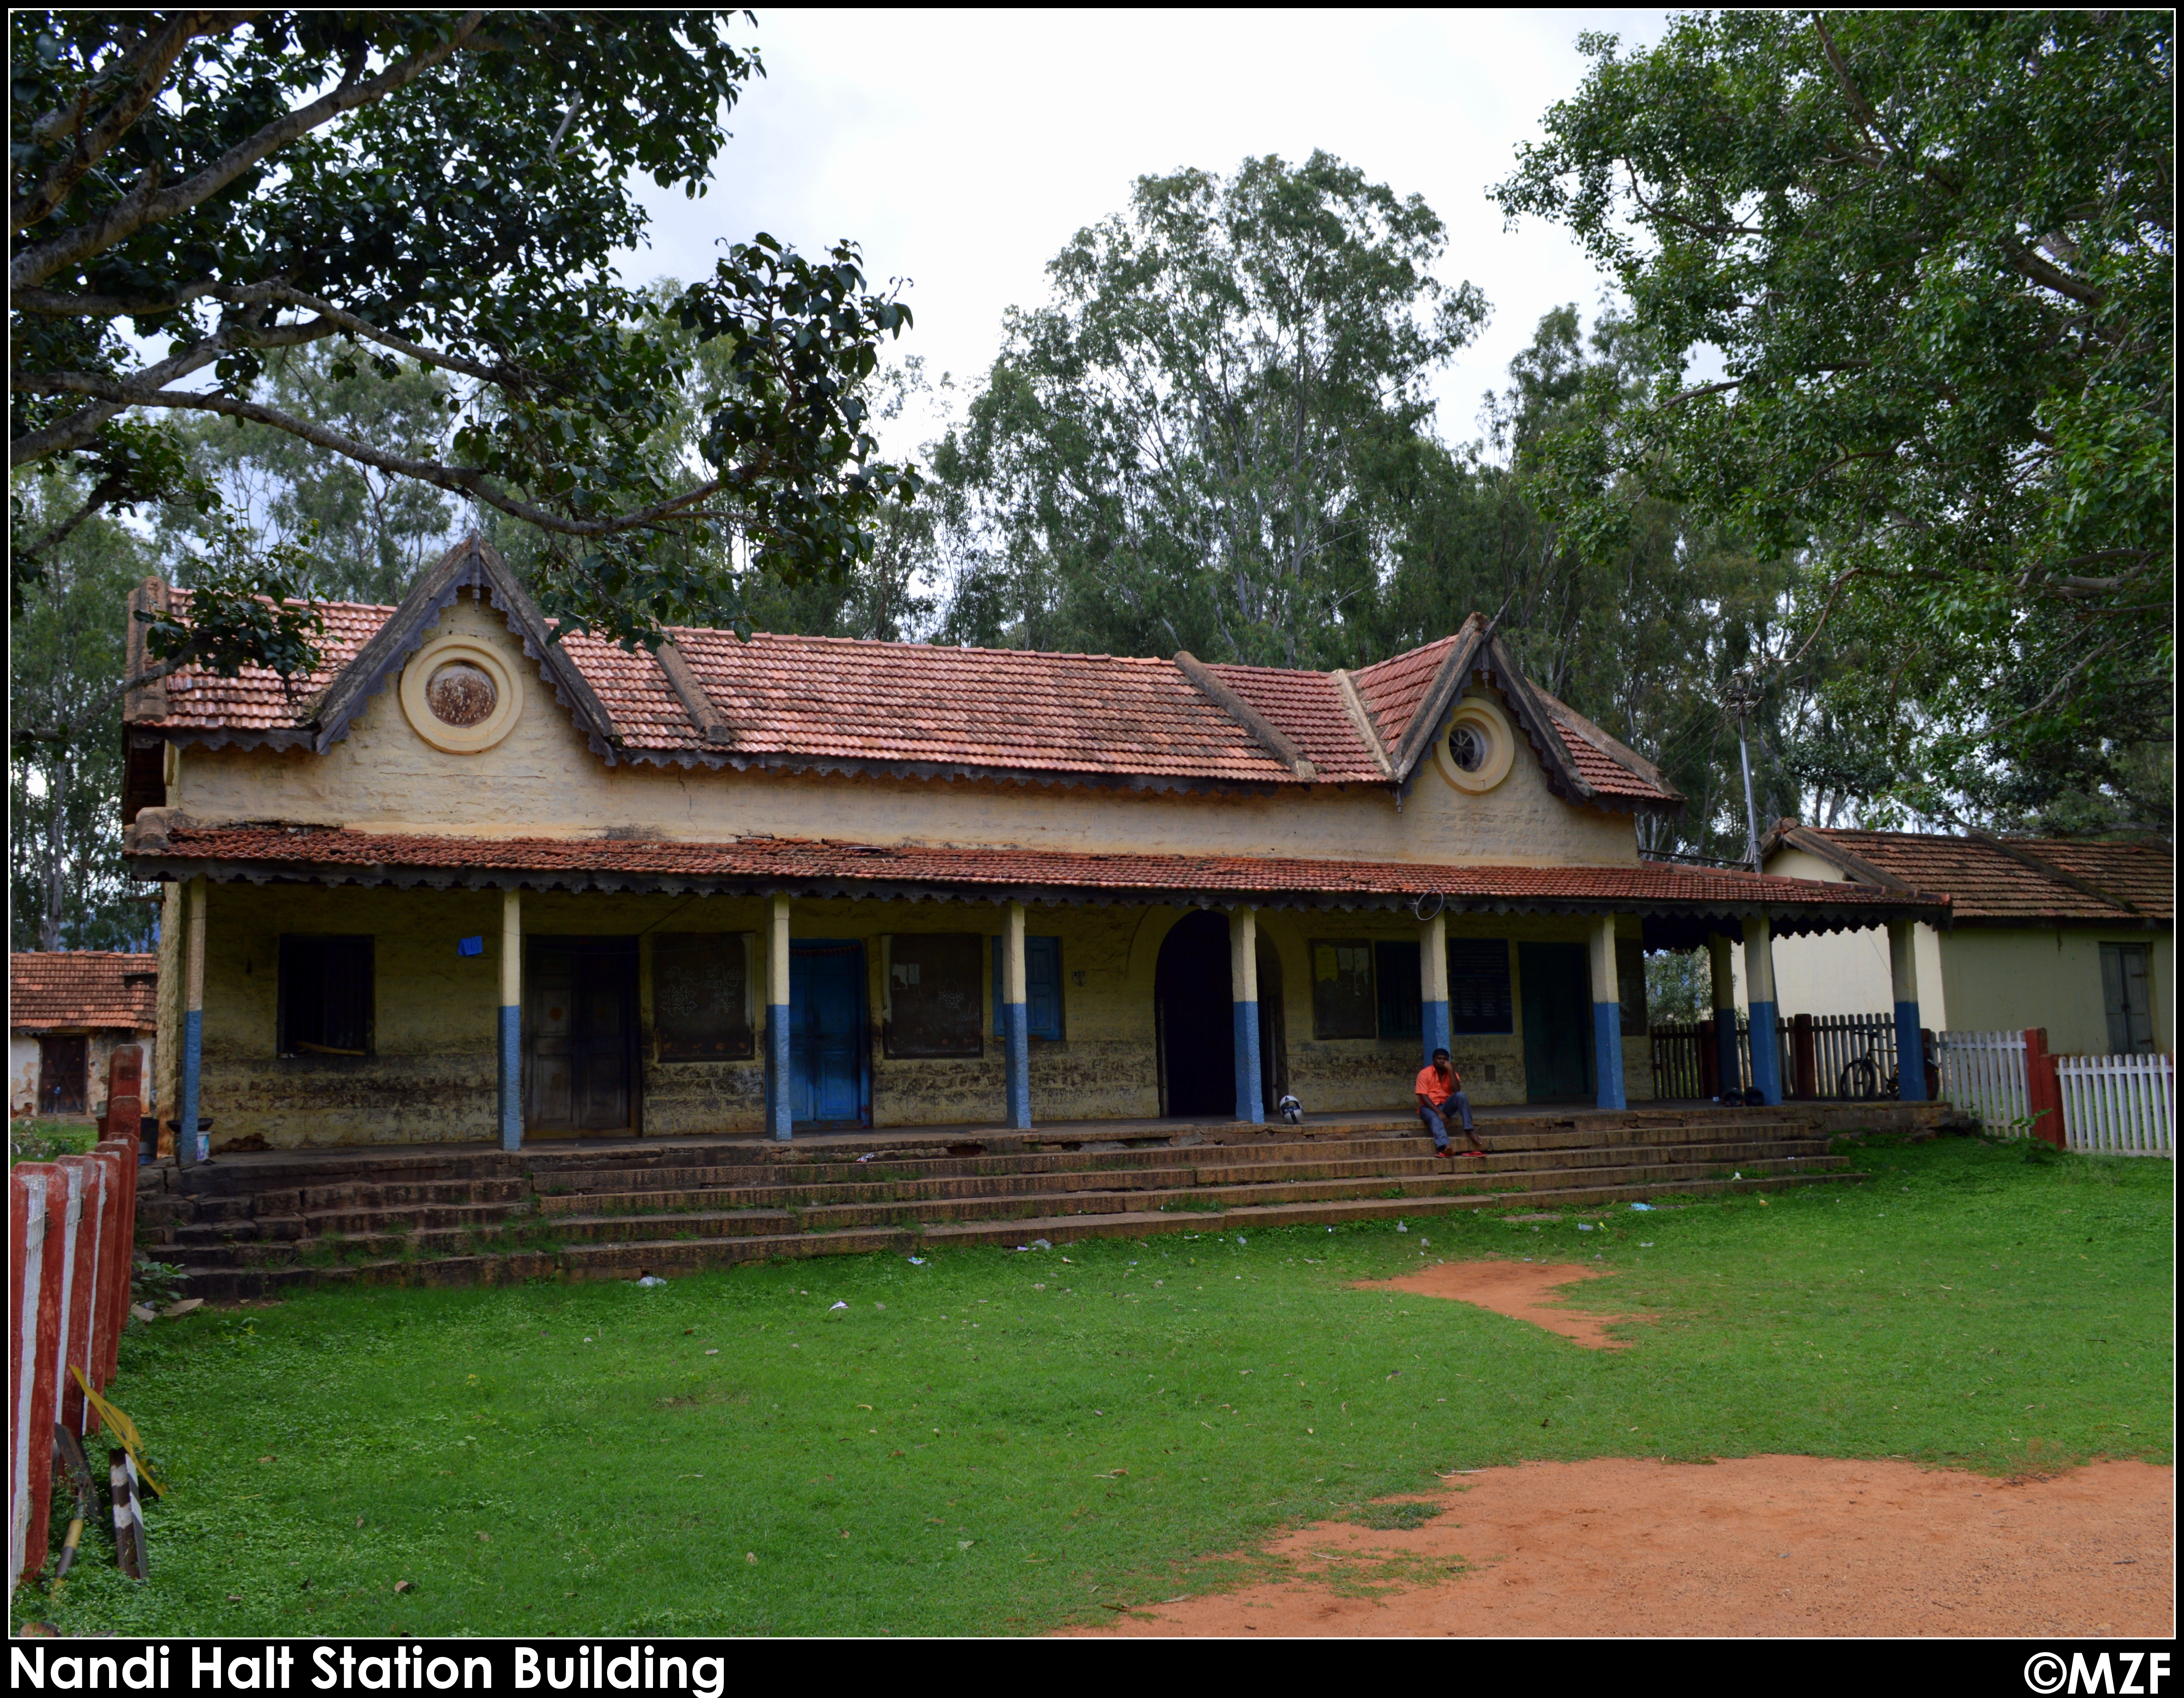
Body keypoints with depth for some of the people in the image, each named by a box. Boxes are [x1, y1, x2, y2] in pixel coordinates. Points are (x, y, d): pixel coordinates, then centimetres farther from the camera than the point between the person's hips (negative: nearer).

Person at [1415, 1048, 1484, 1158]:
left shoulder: (1451, 1073, 7)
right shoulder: (1425, 1074, -4)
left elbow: (1457, 1091, -12)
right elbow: (1423, 1097, -13)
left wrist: (1451, 1070, -14)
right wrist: (1439, 1112, -25)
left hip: (1446, 1106, 4)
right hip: (1429, 1108, -4)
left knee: (1461, 1095, -25)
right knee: (1435, 1118, -39)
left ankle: (1469, 1131, -29)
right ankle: (1444, 1147, -67)